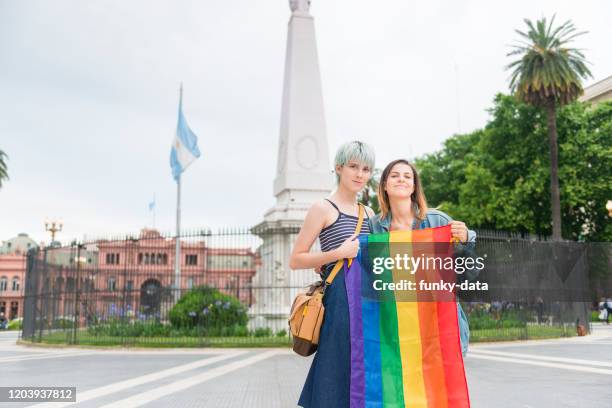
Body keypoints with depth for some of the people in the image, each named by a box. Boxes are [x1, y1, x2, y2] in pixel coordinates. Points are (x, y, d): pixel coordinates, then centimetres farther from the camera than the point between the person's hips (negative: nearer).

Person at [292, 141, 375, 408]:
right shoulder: (323, 208, 0)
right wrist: (338, 253, -13)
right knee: (337, 375, -7)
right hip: (340, 298, -6)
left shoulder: (369, 213, 18)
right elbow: (295, 261, -5)